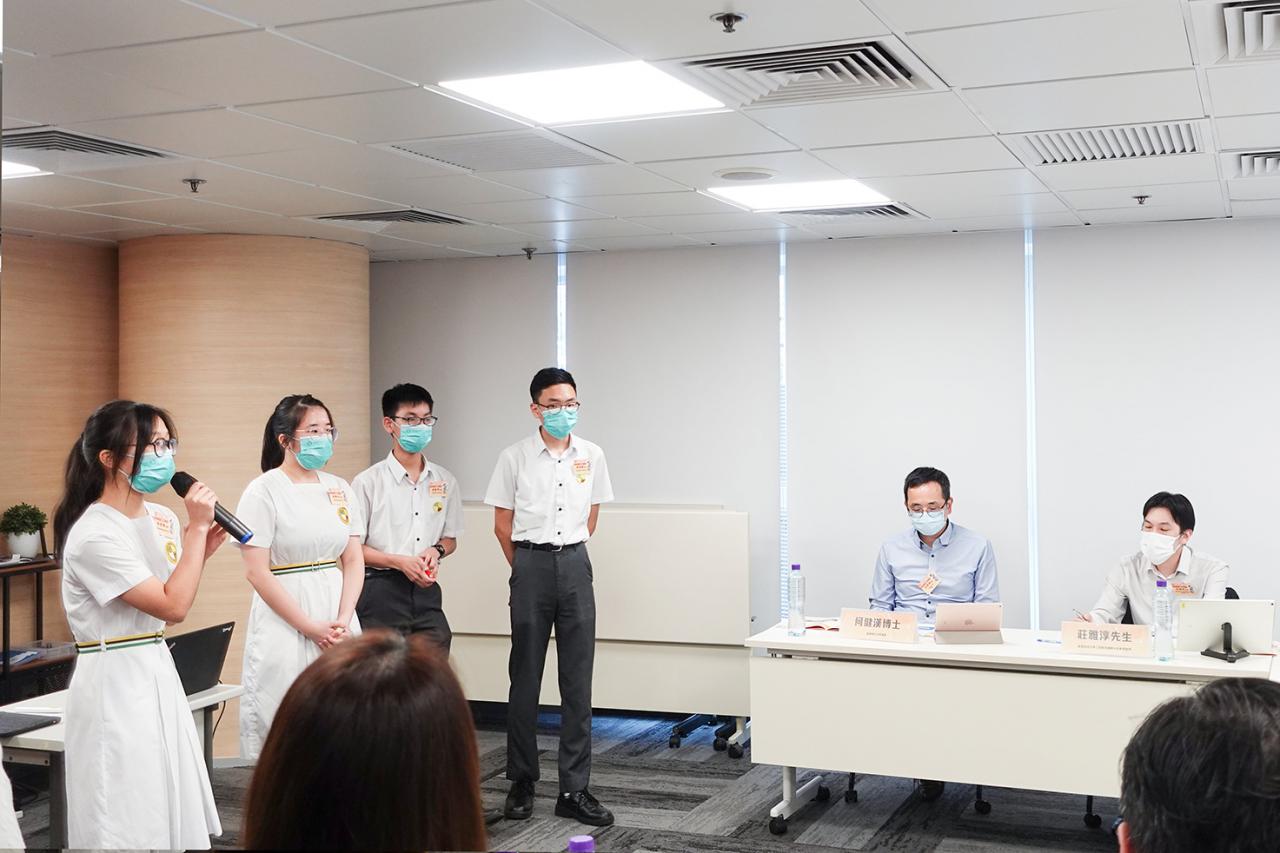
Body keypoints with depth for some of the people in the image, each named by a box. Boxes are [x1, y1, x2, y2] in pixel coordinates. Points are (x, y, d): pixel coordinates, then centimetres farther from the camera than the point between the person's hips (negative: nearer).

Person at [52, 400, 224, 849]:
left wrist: (201, 552, 2)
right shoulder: (94, 534, -19)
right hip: (115, 681, -8)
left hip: (159, 671, 8)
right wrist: (197, 527, -17)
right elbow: (173, 607, -21)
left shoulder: (163, 519, 5)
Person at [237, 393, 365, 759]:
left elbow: (354, 560, 8)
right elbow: (257, 571, -11)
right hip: (286, 627, -5)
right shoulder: (264, 491, -6)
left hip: (339, 623, 5)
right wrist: (311, 628, -13)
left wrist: (344, 620, -7)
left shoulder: (339, 489, 9)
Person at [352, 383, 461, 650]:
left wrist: (436, 550, -4)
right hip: (380, 590, -4)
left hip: (426, 591, 4)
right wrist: (399, 562, -15)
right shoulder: (368, 482, -3)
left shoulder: (445, 481, 10)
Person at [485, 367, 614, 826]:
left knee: (577, 680, 2)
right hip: (531, 567, -2)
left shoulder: (592, 456, 4)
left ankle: (574, 789, 8)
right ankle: (522, 782, 18)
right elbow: (502, 525, 3)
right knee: (526, 678, 6)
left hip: (575, 565, 2)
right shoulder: (515, 457, -4)